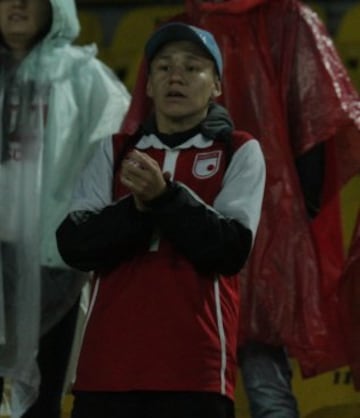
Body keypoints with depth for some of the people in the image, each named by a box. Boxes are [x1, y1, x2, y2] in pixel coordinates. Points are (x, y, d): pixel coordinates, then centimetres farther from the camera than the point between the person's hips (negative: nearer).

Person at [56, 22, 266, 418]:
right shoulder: (115, 150, 16)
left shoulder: (239, 152, 8)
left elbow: (231, 250, -5)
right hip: (108, 364, 3)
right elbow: (73, 244, 5)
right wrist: (139, 207, -11)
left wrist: (165, 196, -16)